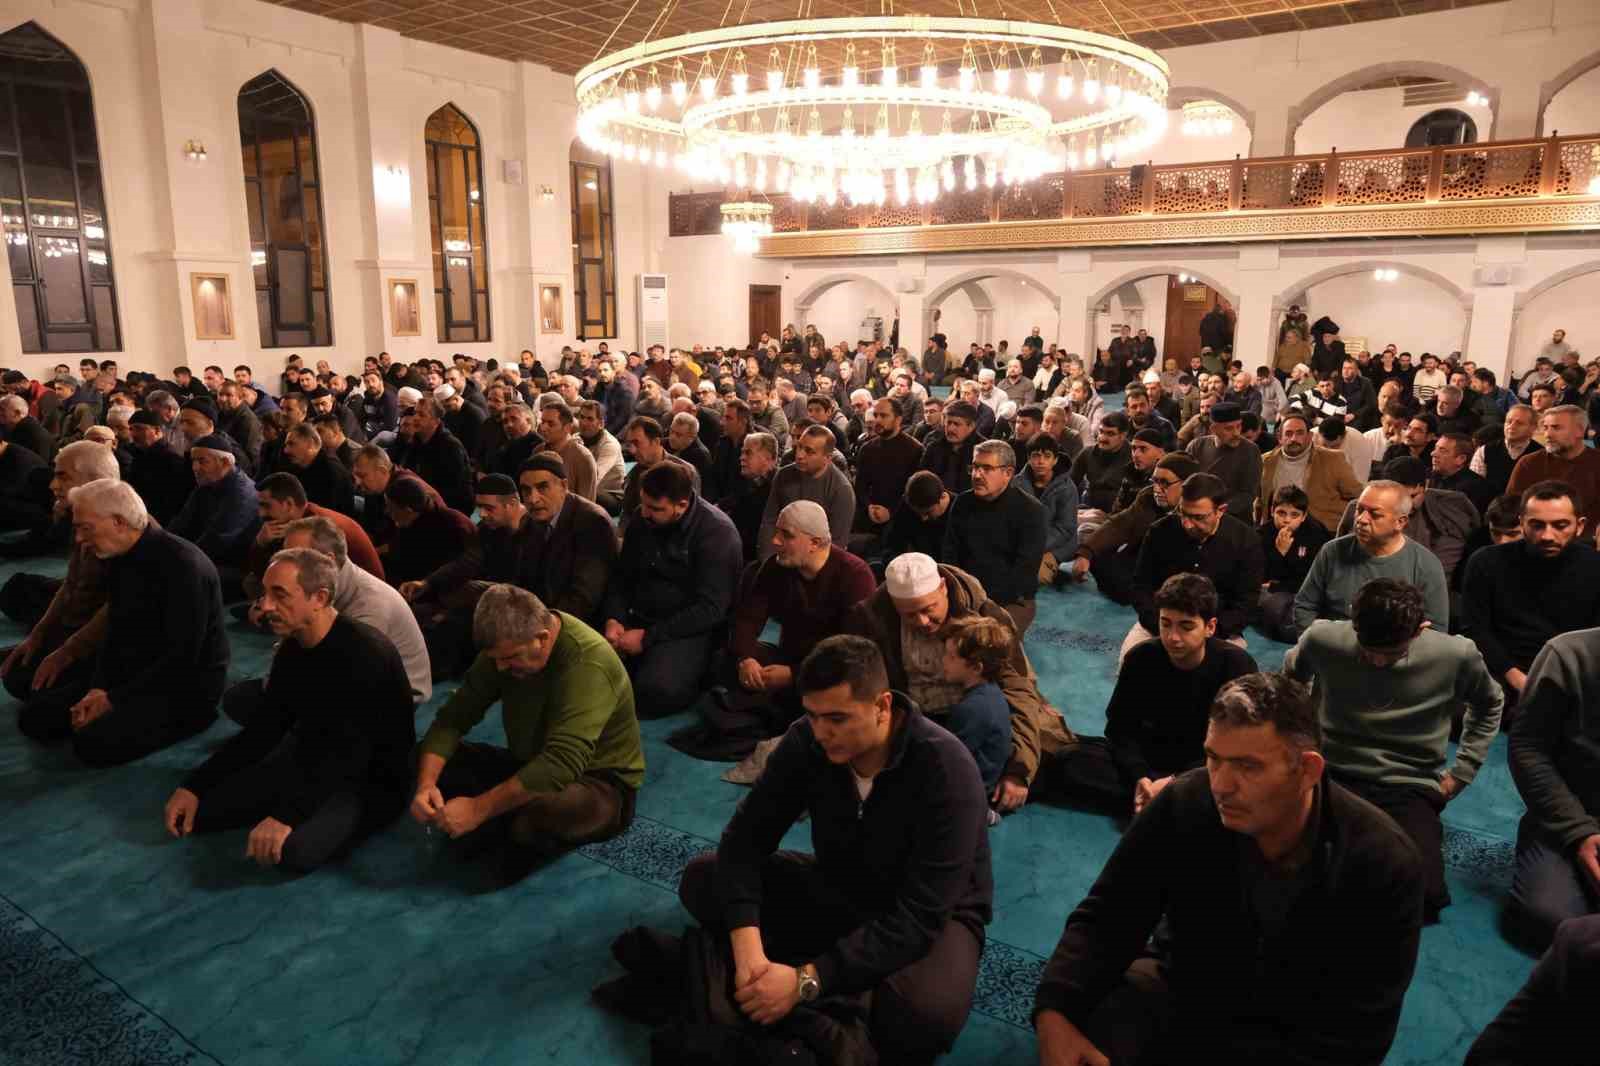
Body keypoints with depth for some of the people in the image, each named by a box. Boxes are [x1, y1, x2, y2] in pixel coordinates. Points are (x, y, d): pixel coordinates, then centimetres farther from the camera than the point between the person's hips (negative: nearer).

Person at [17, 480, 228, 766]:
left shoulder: (183, 565, -23)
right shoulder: (119, 558, 5)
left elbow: (182, 658, -24)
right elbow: (115, 633, 11)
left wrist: (113, 700, -20)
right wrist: (98, 689, -6)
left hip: (185, 686, -9)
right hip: (129, 672, 9)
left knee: (93, 743, -25)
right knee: (33, 717, 3)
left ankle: (190, 719, -5)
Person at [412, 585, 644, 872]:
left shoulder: (587, 663, -30)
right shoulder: (506, 645, -8)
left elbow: (561, 764, -37)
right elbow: (453, 718, -8)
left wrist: (478, 808, -35)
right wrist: (426, 784, -25)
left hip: (597, 782, -7)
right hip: (529, 767, 7)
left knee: (541, 810, -39)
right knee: (429, 760, -6)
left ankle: (530, 837, -5)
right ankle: (523, 833, -10)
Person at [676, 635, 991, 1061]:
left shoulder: (945, 770, -32)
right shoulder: (807, 741, -17)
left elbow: (919, 919, -33)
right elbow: (747, 836, -16)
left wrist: (807, 980, -38)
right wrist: (746, 944, -33)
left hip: (931, 915, -4)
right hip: (836, 890, 5)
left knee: (928, 1014, -38)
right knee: (702, 879, -11)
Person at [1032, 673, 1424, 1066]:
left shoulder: (1383, 863, -24)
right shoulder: (1182, 807, -18)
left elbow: (1354, 1033, -22)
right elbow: (1107, 919, -13)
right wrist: (1054, 1012, -33)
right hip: (1185, 993, 0)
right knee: (1072, 1023, -27)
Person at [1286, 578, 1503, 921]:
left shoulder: (1457, 655, -9)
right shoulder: (1322, 639, -11)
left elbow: (1489, 706, 14)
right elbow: (1290, 681, 14)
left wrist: (1461, 773, 8)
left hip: (1410, 787, 0)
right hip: (1336, 777, 0)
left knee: (1422, 896, -25)